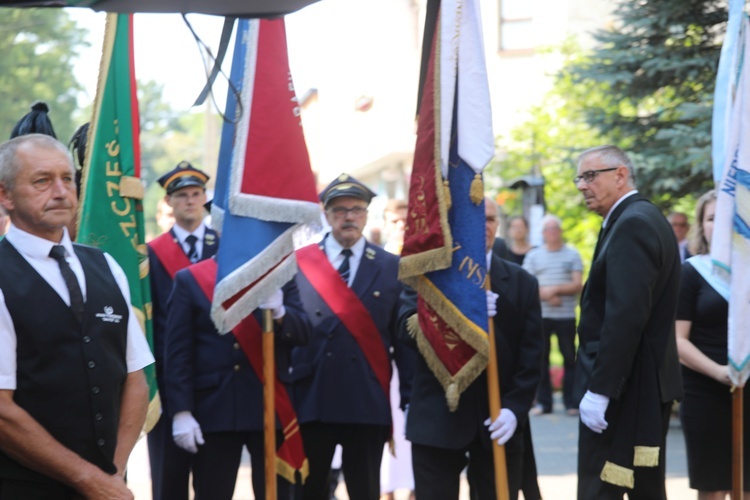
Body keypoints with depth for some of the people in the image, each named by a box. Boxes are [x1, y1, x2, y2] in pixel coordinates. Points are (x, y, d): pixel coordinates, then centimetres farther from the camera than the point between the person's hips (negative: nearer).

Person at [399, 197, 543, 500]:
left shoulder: (522, 283, 9)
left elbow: (531, 355, 2)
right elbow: (408, 327, -11)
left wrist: (514, 408, -11)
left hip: (498, 424, 2)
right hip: (437, 420, -1)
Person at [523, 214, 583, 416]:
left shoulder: (572, 255, 5)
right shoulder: (533, 256, 10)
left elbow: (577, 286, -1)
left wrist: (556, 289, -14)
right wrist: (546, 295, -14)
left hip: (566, 316, -1)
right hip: (540, 315, 1)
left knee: (570, 359, 0)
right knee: (541, 358, 2)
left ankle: (571, 402, 5)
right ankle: (543, 402, 8)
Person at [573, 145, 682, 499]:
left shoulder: (632, 224, -16)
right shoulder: (645, 219, 16)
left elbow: (625, 315, -24)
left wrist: (599, 388, -23)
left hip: (624, 388, -10)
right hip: (650, 382, 10)